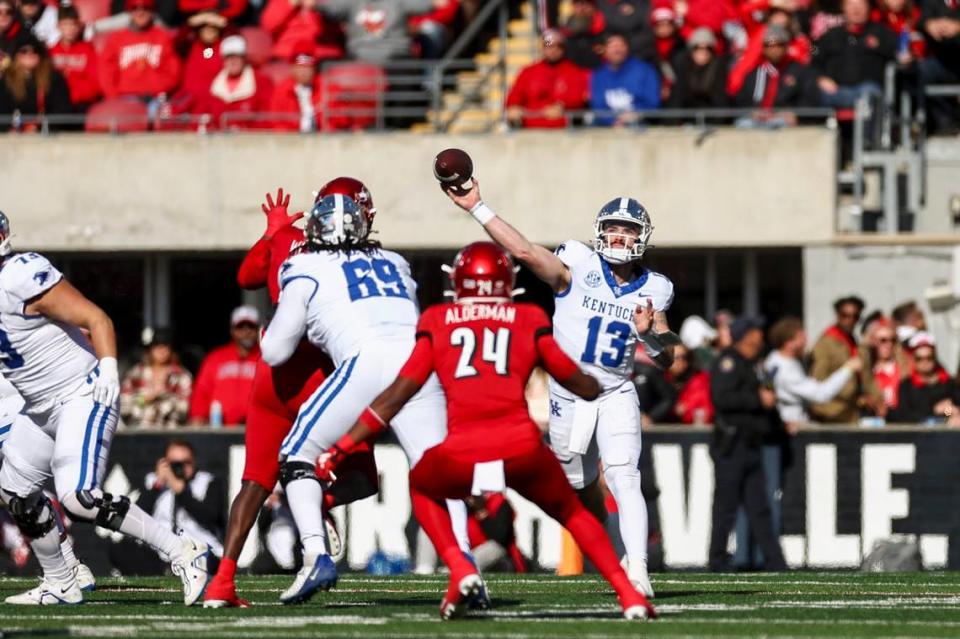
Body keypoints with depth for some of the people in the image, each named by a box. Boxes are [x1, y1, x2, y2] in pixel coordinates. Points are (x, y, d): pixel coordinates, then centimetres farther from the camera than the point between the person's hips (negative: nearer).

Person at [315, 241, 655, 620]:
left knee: (423, 487, 33)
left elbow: (398, 394, 13)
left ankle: (460, 571, 12)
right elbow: (581, 385, 25)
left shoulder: (437, 322, 17)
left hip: (462, 455, -1)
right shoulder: (530, 320, 17)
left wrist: (341, 448, 19)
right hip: (522, 447, 1)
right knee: (570, 511, 27)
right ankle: (629, 595, 14)